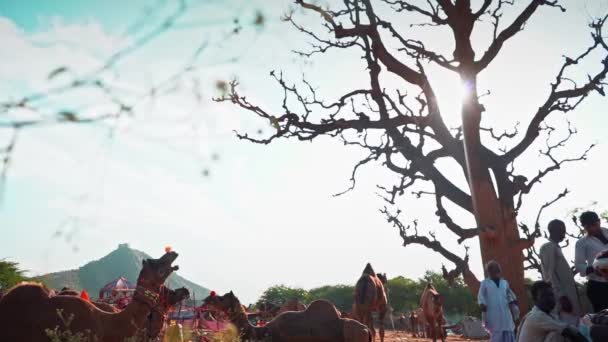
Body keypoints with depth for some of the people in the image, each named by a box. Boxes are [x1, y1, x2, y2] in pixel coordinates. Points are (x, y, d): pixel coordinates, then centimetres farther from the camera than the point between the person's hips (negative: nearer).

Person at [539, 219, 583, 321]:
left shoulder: (555, 247, 17)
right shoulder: (549, 248, -13)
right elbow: (550, 274, -19)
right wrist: (561, 296, -21)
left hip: (567, 293, 10)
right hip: (562, 296, -10)